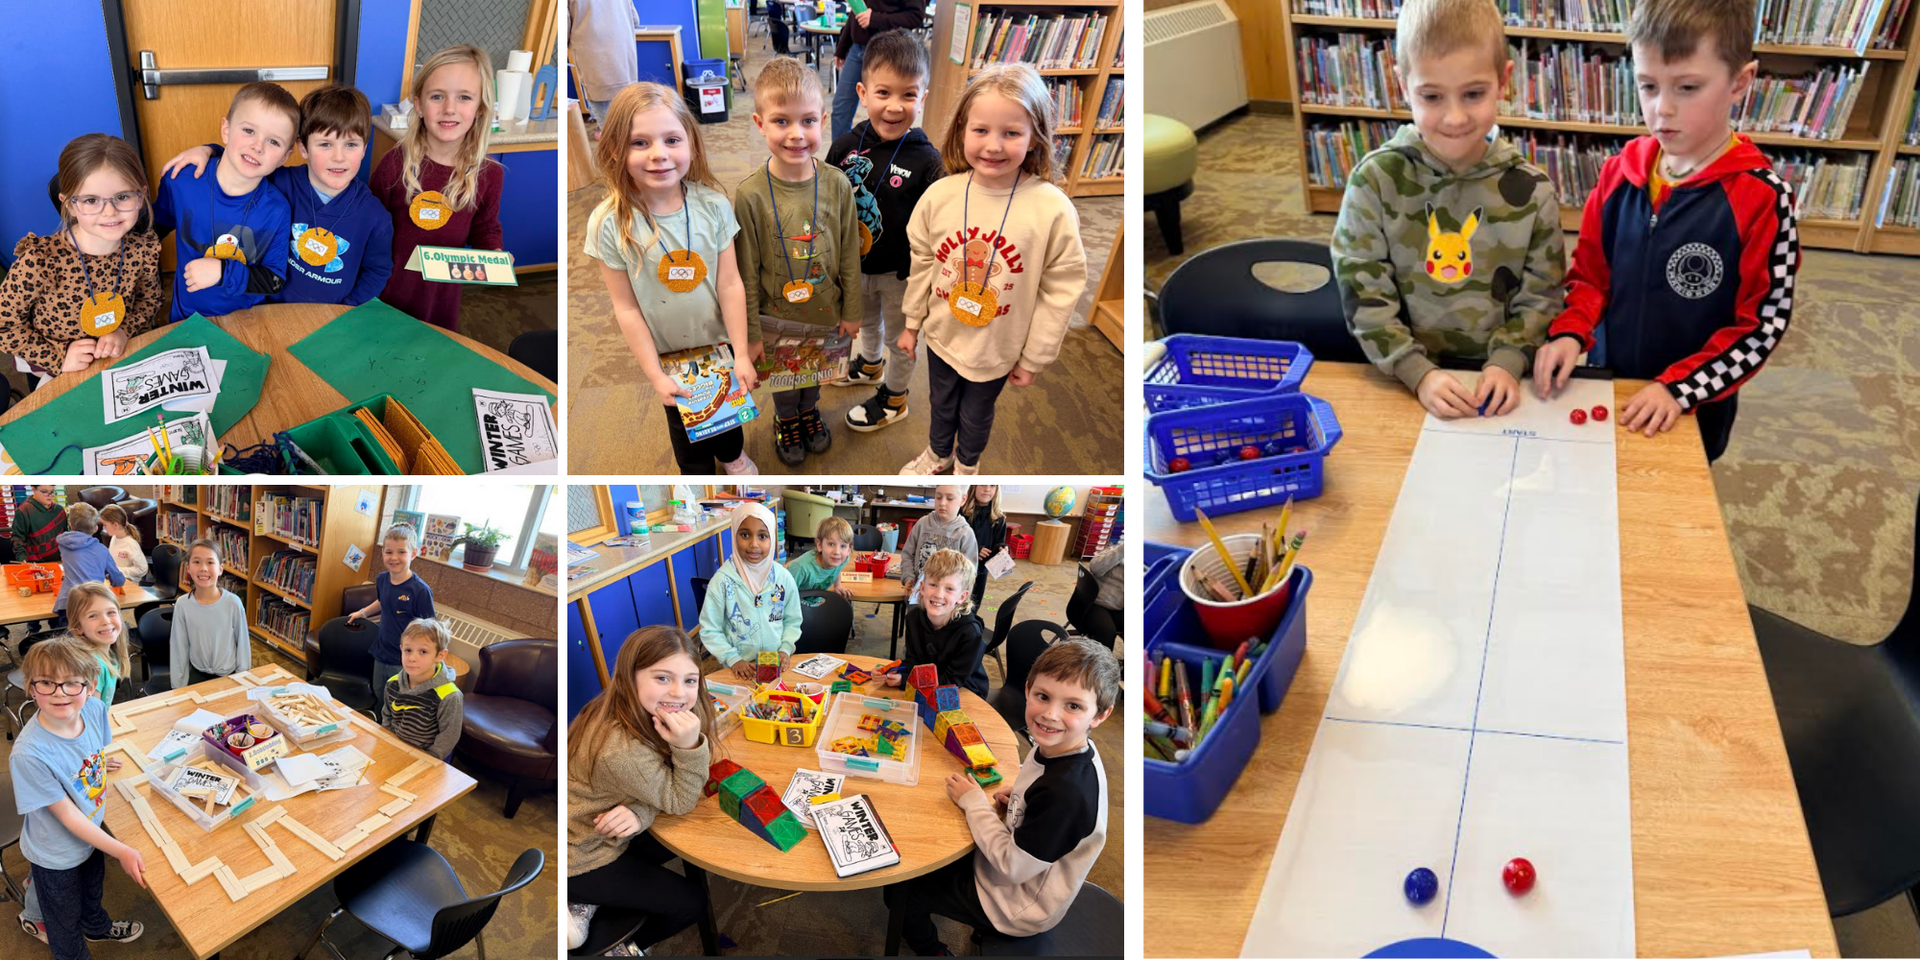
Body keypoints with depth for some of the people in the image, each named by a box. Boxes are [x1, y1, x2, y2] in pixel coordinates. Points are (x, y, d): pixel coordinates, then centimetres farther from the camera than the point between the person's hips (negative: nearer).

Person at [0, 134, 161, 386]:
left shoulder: (143, 249, -13)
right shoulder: (40, 260, -25)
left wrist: (123, 331, -11)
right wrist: (58, 356, -19)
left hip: (123, 360, 3)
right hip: (57, 376, -3)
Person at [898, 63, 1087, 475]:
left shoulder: (1053, 210, -25)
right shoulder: (940, 196, -17)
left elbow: (1060, 290, -15)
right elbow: (922, 262, -1)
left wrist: (1033, 358, -8)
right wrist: (912, 323, 9)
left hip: (996, 349, -2)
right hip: (941, 336, 2)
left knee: (976, 417, 24)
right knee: (940, 405, 28)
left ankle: (967, 463, 55)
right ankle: (938, 453, 58)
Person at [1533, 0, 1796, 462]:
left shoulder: (1762, 197, -19)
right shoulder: (1620, 171, -7)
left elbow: (1763, 323, -15)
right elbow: (1590, 271, 2)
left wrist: (1681, 387, -23)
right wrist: (1570, 334, -16)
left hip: (1693, 410, -3)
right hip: (1607, 384, 3)